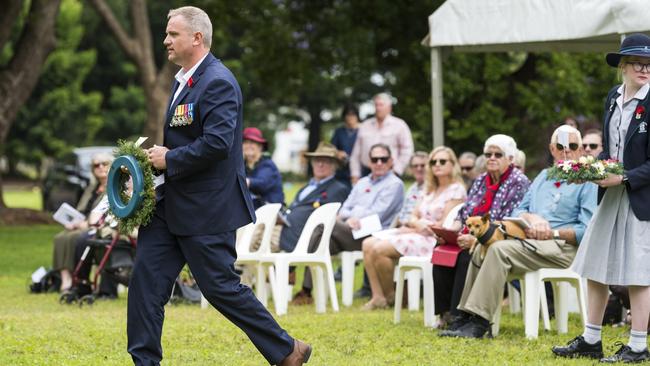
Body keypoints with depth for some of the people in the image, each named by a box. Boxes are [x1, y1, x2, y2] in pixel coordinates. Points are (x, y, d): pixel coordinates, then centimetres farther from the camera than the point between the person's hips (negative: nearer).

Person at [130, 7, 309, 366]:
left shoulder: (218, 83, -17)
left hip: (207, 208, -9)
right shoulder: (184, 80, 15)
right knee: (146, 277, 3)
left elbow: (217, 143, -26)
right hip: (173, 204, 9)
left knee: (221, 287, -3)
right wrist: (161, 156, 9)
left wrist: (170, 160, -17)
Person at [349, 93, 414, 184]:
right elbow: (356, 153, 16)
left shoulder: (399, 125, 5)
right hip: (366, 172, 3)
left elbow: (407, 150, 1)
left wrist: (396, 171, -6)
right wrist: (355, 175, 8)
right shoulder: (365, 126, 16)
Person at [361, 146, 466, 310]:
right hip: (417, 236, 9)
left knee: (380, 249, -24)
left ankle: (390, 296, -6)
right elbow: (413, 217, 16)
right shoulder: (431, 190, 22)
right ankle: (378, 297, -14)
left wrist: (412, 228, -5)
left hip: (433, 241, -9)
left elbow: (444, 225, -13)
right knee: (369, 244, -7)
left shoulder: (456, 190, -5)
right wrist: (417, 224, -10)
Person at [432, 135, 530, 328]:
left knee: (467, 257, -34)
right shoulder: (481, 180, 21)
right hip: (470, 238, 7)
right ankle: (446, 312, -21)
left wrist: (476, 238, -23)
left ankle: (458, 316, -30)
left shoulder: (518, 183, -4)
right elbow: (464, 212, 20)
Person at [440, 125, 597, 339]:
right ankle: (467, 317, -15)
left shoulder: (586, 182, 1)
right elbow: (518, 212, 20)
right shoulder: (543, 177, 25)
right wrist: (532, 218, -3)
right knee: (481, 249, -14)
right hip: (531, 240, 8)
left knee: (500, 249, -28)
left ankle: (479, 322, -32)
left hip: (562, 247, -7)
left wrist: (553, 233, -16)